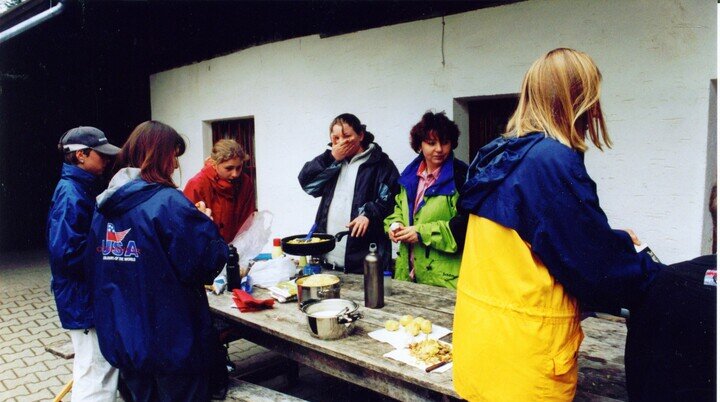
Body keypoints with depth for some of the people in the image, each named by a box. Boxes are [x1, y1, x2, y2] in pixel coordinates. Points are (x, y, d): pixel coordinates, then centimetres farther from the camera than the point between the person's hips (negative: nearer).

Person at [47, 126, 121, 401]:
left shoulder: (83, 188, 10)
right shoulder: (71, 195, -19)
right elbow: (67, 252, -26)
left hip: (92, 295, 10)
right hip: (83, 299, -10)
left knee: (97, 368, 23)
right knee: (96, 379, -1)